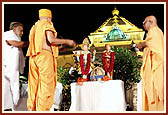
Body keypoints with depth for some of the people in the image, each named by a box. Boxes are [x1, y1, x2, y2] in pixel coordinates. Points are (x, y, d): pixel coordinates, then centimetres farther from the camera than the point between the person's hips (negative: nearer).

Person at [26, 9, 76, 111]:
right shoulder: (47, 25, 2)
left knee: (34, 84, 7)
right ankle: (42, 110, -16)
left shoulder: (34, 27, 25)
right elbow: (51, 40, -14)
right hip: (45, 56, -8)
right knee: (46, 84, -9)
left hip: (33, 57, 8)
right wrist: (67, 41, -3)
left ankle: (32, 108, 5)